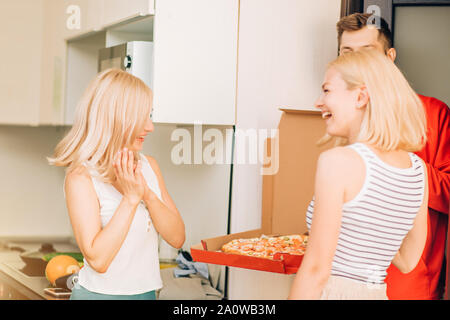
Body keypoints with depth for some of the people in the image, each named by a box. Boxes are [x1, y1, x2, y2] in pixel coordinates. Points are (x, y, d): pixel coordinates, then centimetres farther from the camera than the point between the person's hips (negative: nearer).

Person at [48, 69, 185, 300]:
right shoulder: (81, 177, -14)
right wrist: (131, 198, -20)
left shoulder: (148, 165, 3)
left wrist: (148, 194, -15)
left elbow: (177, 238, -1)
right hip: (100, 293, -5)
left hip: (147, 291, 5)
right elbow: (97, 260, -21)